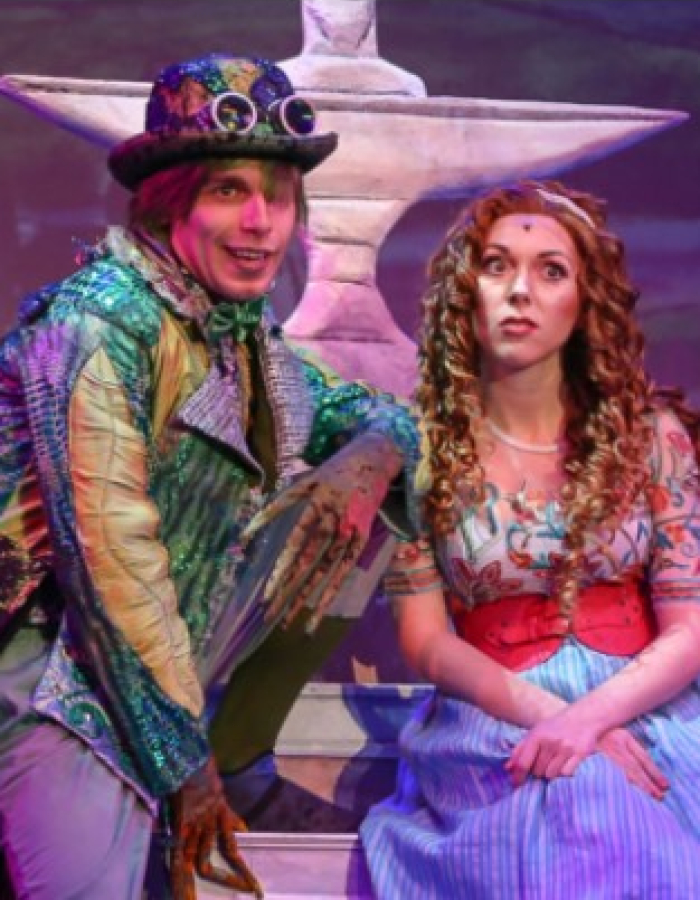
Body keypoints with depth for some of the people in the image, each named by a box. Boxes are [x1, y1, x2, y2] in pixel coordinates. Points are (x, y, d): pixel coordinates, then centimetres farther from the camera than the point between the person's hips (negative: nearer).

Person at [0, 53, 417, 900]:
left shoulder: (244, 336, 7)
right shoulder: (103, 317, -16)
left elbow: (376, 409, 20)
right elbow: (109, 555, -20)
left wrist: (373, 456, -6)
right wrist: (184, 759, -18)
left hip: (167, 651, 8)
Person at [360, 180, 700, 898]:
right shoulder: (418, 450, 2)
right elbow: (427, 642, -1)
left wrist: (589, 717, -16)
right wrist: (549, 714, -15)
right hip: (496, 726, -1)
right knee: (554, 818, -31)